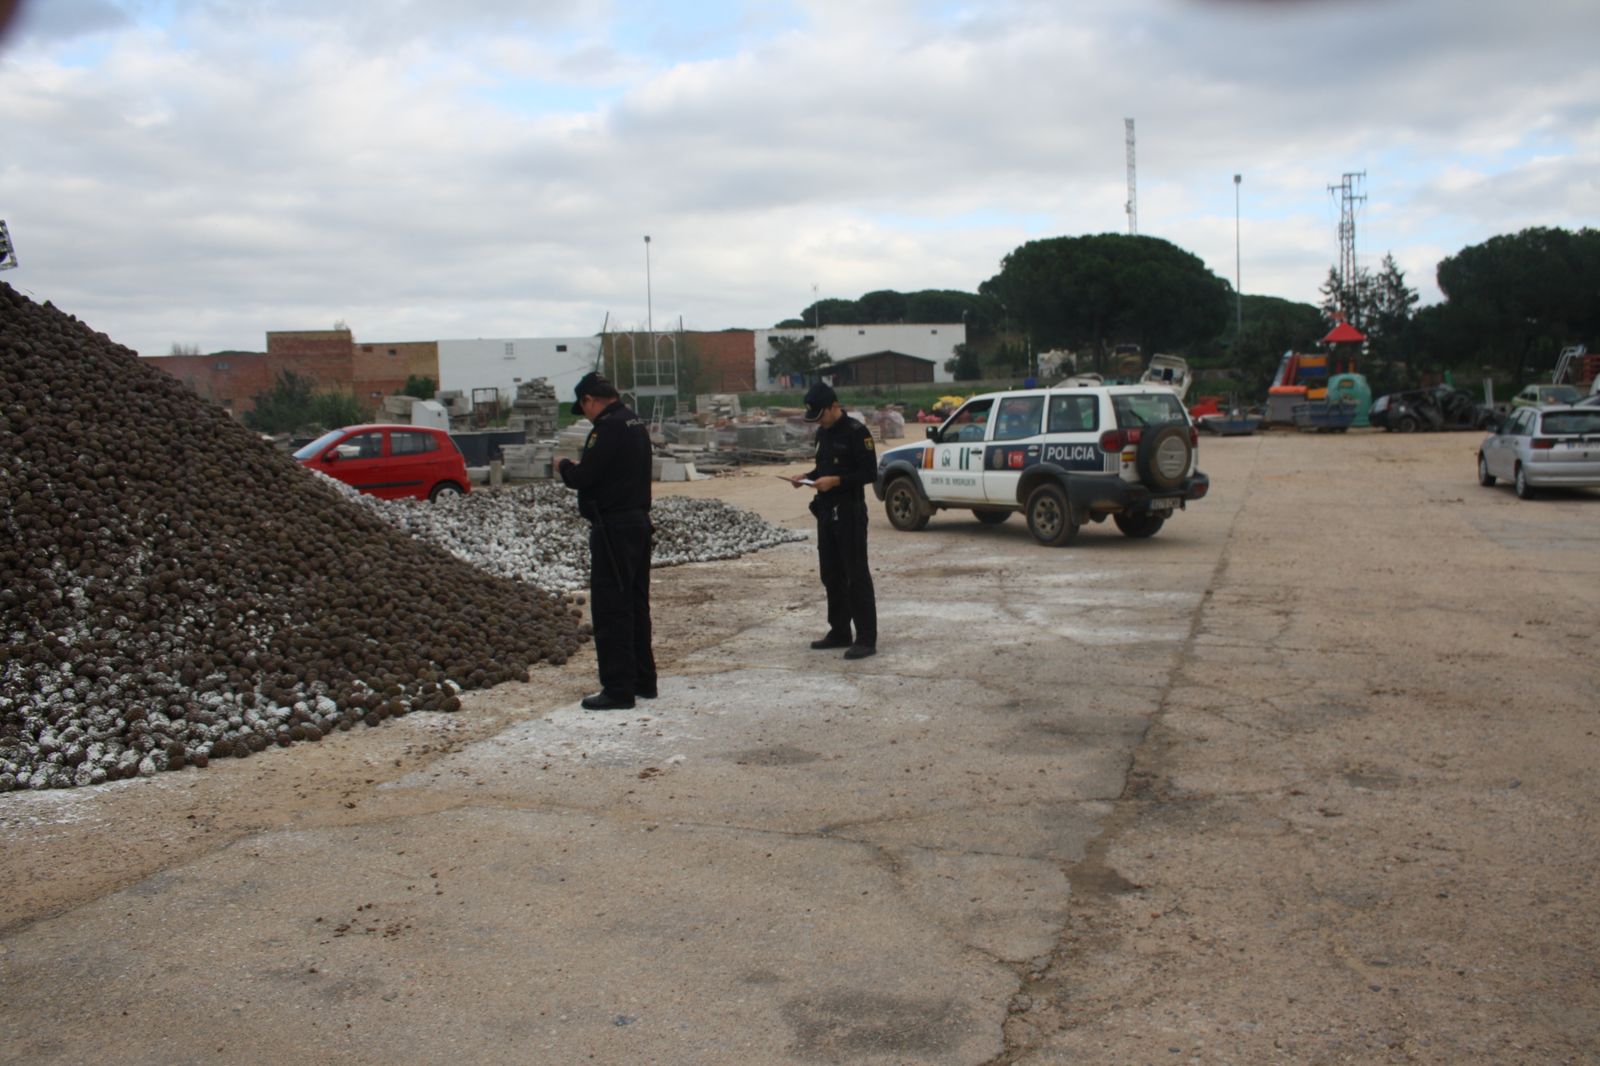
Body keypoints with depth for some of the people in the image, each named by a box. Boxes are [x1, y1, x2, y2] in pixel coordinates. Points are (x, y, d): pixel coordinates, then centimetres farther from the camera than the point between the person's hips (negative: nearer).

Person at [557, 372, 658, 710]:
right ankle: (643, 680, 23)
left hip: (613, 528, -10)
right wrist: (580, 467, 15)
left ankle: (618, 689, -2)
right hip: (638, 522, 10)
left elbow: (582, 477, -19)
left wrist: (565, 466, 1)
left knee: (610, 609, -4)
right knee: (635, 606, 16)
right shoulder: (637, 423, 13)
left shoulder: (608, 427, -17)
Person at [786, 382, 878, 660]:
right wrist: (807, 476, 4)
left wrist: (835, 481, -23)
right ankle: (840, 632, 23)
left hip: (850, 512, -9)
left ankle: (866, 639, -5)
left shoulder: (856, 432, -14)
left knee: (857, 576, -7)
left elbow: (869, 472, -16)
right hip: (826, 511, 9)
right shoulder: (823, 433, 12)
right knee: (831, 575, 13)